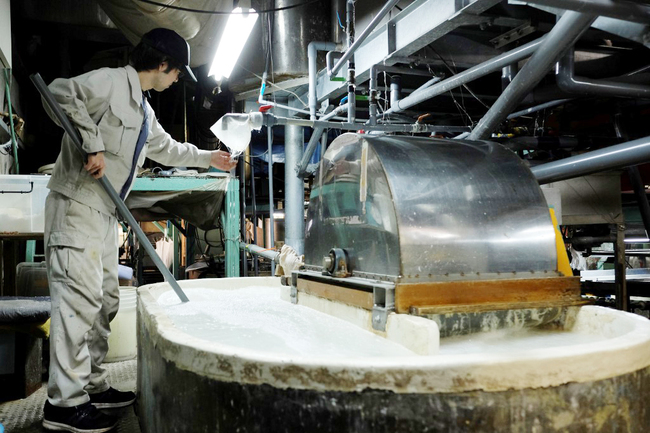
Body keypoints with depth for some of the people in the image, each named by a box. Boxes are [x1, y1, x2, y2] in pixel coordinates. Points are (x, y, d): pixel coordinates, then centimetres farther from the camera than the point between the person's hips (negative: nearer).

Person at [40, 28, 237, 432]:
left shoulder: (144, 109, 23)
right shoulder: (112, 81, -6)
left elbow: (167, 148, 37)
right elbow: (61, 92, -21)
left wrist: (208, 157, 46)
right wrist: (93, 145, -24)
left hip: (104, 212, 10)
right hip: (77, 204, -10)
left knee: (106, 300, 9)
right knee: (80, 297, -13)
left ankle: (93, 386, 18)